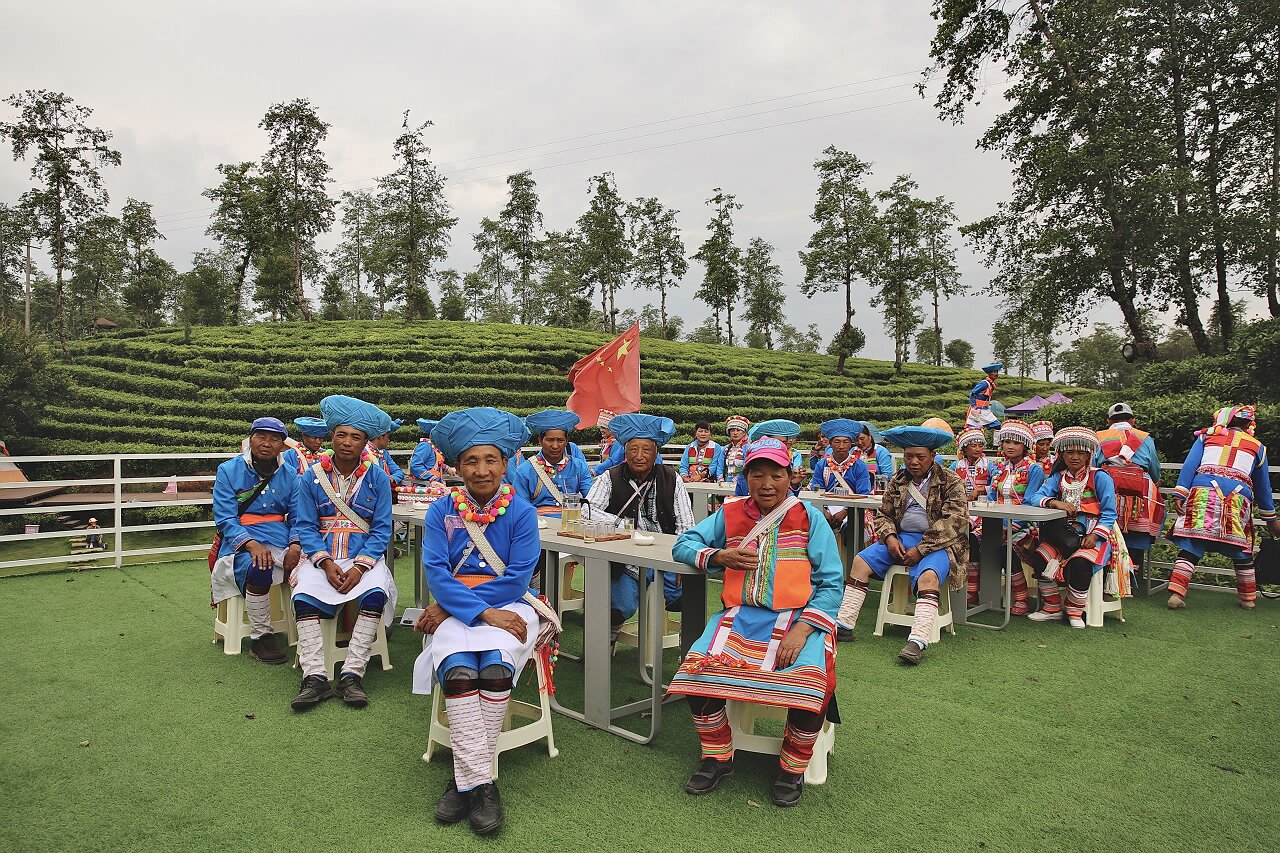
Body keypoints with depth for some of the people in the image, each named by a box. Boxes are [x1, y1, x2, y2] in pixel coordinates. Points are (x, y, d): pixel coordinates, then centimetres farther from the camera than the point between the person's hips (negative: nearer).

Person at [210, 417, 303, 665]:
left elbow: (297, 517, 7)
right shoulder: (229, 470, 2)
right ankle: (260, 638, -17)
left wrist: (295, 545, -15)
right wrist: (252, 544, -23)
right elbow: (225, 519, -6)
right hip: (241, 544, -3)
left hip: (281, 542, 3)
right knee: (259, 568, -36)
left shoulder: (290, 474, 11)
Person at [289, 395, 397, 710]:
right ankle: (315, 677, -25)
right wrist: (326, 563, -15)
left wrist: (359, 566, -16)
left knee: (377, 593, -31)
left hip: (365, 557, -1)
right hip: (321, 556, 1)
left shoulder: (378, 478, 1)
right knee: (304, 596, -29)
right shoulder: (311, 477, 4)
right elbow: (306, 526, 2)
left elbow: (381, 529, -1)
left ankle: (352, 674, -25)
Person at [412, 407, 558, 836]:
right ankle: (481, 783, -25)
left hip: (507, 607, -1)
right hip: (454, 612, 1)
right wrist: (483, 613, -21)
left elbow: (516, 578, -8)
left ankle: (465, 778, -16)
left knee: (496, 665, -31)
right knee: (458, 669, -30)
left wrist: (451, 605, -12)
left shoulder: (521, 512, -1)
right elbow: (436, 573, -7)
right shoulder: (441, 512, 3)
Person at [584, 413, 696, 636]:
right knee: (619, 609, -22)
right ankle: (610, 630, 14)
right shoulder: (611, 479, 3)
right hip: (628, 563, -2)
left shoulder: (672, 480, 6)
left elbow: (685, 526, 3)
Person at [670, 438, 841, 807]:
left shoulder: (809, 518, 5)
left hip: (797, 618, -2)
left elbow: (830, 584, 0)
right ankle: (717, 759, 2)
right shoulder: (730, 514, 13)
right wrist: (720, 557, -5)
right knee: (699, 667, -25)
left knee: (807, 680, -32)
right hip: (740, 616, 2)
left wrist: (801, 631, -15)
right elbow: (683, 544, 16)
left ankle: (792, 769, 0)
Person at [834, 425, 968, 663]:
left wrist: (920, 549, -20)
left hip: (937, 543, -5)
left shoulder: (951, 482, -4)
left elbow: (952, 523, -13)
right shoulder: (898, 480, 11)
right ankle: (844, 624, -9)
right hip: (902, 538, 5)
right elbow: (883, 514, 14)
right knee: (861, 560, -11)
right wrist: (890, 538, -9)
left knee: (928, 576, -36)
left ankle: (918, 640, -43)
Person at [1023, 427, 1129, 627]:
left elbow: (1109, 513, -5)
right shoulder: (1058, 477, 11)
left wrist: (1094, 536, -19)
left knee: (1079, 563, -33)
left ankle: (1075, 612, -8)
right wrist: (1055, 502, -24)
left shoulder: (1100, 477, -1)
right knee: (1039, 558, -21)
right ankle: (1052, 608, -2)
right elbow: (1035, 497, -3)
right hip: (1065, 534, 4)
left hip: (1094, 535, -4)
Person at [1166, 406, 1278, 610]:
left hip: (1202, 492, -1)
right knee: (1242, 551, 16)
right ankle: (1248, 598, 28)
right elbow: (1262, 486, 30)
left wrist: (1179, 494, -1)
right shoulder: (1257, 447, 24)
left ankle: (1176, 594, -14)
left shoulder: (1207, 436, 20)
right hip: (1238, 497, 1)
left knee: (1191, 547, -5)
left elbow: (1190, 464, 5)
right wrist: (1270, 519, 37)